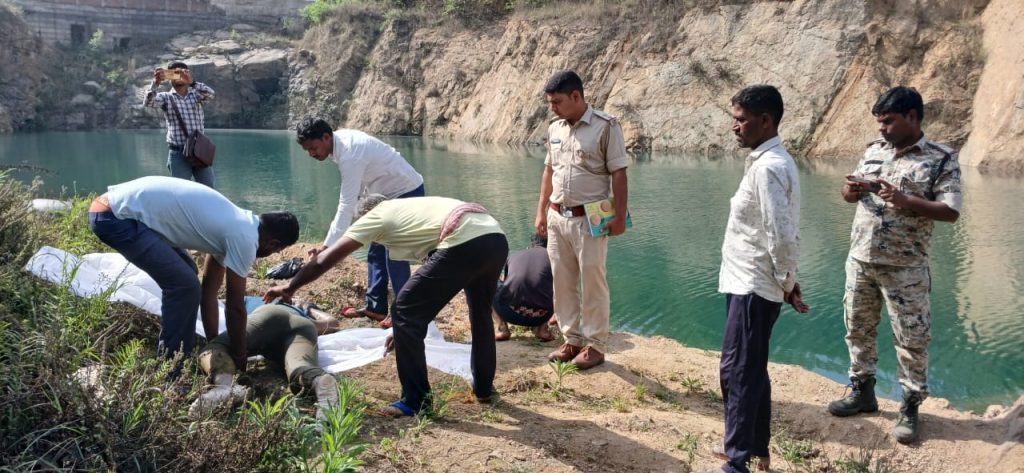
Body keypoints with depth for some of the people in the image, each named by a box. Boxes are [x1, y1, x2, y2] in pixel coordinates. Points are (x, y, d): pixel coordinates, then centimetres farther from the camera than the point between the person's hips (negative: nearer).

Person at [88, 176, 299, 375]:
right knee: (184, 285, -9)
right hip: (118, 216, -10)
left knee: (183, 274, 20)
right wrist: (239, 358, 7)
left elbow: (209, 291, 22)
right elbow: (235, 306, -6)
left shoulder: (233, 225, 16)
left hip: (118, 205, 10)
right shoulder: (244, 239, -12)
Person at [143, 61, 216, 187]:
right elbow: (148, 102, -14)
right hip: (178, 153, -1)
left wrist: (192, 82, -32)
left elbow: (210, 94, -13)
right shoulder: (166, 97, 6)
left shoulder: (196, 95, 8)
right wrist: (155, 83, -32)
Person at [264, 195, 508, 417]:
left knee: (406, 313, 5)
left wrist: (290, 287, 29)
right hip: (497, 239, 8)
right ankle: (484, 388, 42)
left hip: (464, 244, -8)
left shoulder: (376, 216, 15)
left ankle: (415, 401, 9)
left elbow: (326, 259, 16)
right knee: (480, 313, 30)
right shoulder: (409, 209, 36)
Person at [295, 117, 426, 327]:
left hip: (407, 193, -10)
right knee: (376, 252, 10)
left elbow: (346, 205, -31)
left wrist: (327, 246, -31)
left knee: (394, 256, -10)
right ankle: (375, 307, 15)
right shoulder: (342, 139, -2)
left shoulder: (349, 155, -30)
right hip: (391, 193, 10)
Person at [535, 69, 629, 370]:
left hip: (589, 219, -6)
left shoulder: (606, 126, -10)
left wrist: (620, 217, -13)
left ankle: (595, 345, 16)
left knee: (592, 284, 3)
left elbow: (618, 175, -10)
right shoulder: (555, 129, 9)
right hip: (557, 218, 6)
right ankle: (572, 340, 25)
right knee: (563, 283, 12)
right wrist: (541, 211, 14)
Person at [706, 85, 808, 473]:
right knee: (751, 370, 18)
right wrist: (786, 284, 17)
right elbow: (775, 232, 16)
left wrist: (788, 284, -12)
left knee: (737, 371, -3)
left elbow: (781, 235, -24)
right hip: (749, 282, 10)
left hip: (753, 287, -10)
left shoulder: (768, 167, -20)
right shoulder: (769, 161, 12)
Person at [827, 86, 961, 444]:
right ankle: (862, 392, 31)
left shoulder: (941, 159, -8)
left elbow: (951, 211, -14)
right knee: (858, 328, 15)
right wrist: (852, 190, -9)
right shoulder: (874, 151, 8)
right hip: (860, 260, 6)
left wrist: (904, 201, -25)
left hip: (905, 268, -5)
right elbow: (849, 194, 15)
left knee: (911, 339, 3)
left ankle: (910, 407, 18)